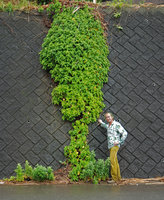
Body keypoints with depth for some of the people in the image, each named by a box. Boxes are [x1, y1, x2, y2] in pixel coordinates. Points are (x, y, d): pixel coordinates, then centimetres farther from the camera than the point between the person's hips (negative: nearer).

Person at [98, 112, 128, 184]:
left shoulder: (116, 124, -7)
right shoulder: (108, 125, 17)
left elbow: (125, 133, -10)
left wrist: (119, 142, -12)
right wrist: (101, 123, 38)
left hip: (115, 145, -8)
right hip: (110, 146, 8)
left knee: (112, 160, -17)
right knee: (115, 162, 7)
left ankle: (114, 178, -15)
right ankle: (118, 178, 9)